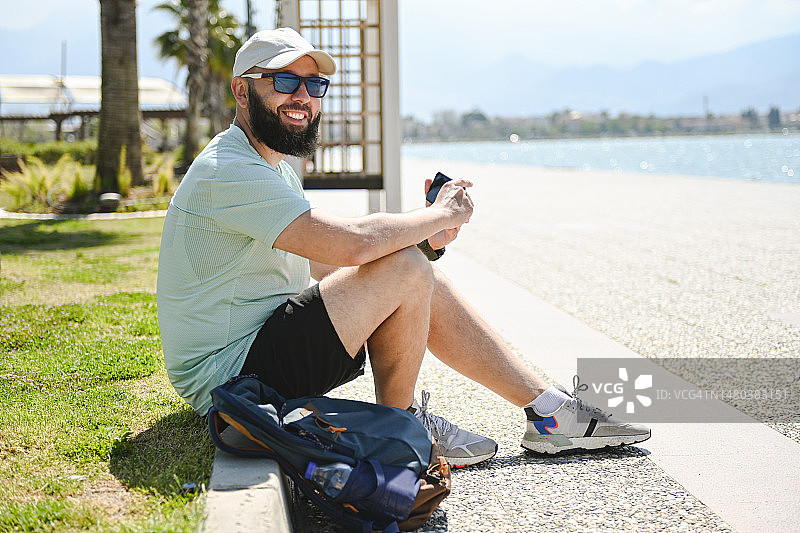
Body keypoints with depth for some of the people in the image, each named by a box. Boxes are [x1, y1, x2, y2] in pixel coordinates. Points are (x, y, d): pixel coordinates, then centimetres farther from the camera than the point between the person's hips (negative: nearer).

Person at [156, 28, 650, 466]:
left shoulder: (275, 168, 15)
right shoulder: (227, 171, -20)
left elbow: (325, 264, 15)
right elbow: (351, 242, -31)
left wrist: (424, 237, -1)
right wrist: (443, 215, -14)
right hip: (229, 373, -10)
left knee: (424, 284, 3)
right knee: (407, 272, -20)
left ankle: (550, 411, 9)